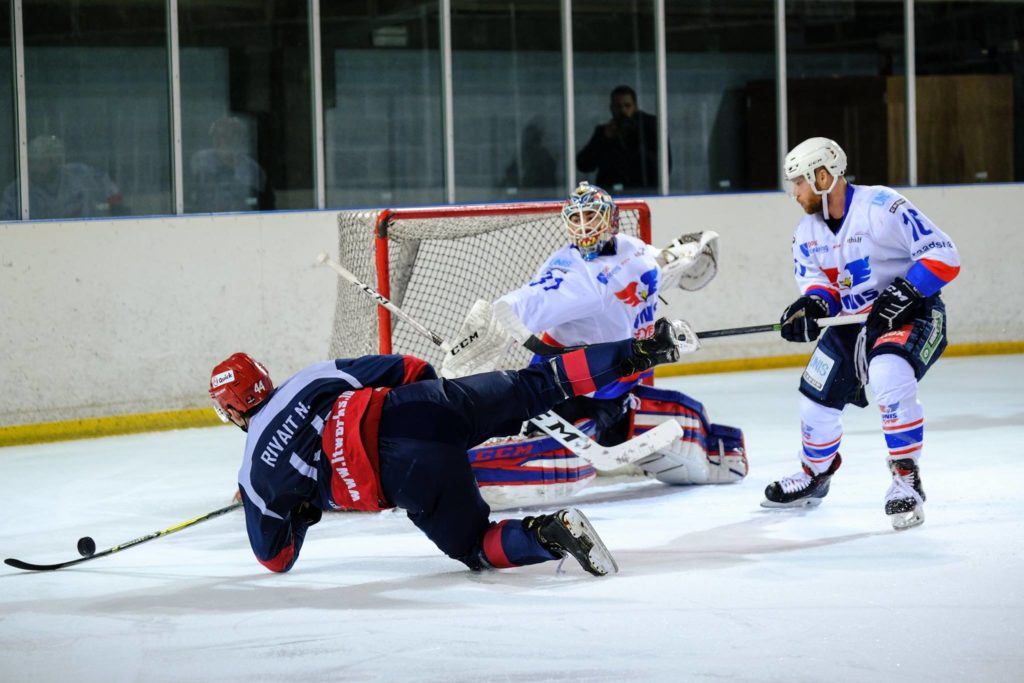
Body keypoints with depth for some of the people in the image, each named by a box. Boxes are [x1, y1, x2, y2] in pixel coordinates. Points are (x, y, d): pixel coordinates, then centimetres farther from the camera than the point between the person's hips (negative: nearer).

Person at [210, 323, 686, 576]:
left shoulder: (256, 469, 16)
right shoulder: (311, 378, 25)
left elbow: (275, 556, 23)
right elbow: (408, 370, 22)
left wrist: (303, 510, 42)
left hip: (414, 470, -5)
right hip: (433, 401, 5)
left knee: (476, 545, 8)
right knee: (534, 387, 16)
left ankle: (547, 535, -22)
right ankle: (639, 352, 4)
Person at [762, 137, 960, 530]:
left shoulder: (882, 207, -22)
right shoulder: (808, 232, 2)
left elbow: (944, 255, -22)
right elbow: (816, 277, 8)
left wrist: (903, 292, -29)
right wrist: (812, 304, -14)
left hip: (912, 315, -8)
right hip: (854, 321, 8)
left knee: (889, 379, -34)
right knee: (817, 397, 7)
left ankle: (906, 479, -22)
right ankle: (815, 475, 36)